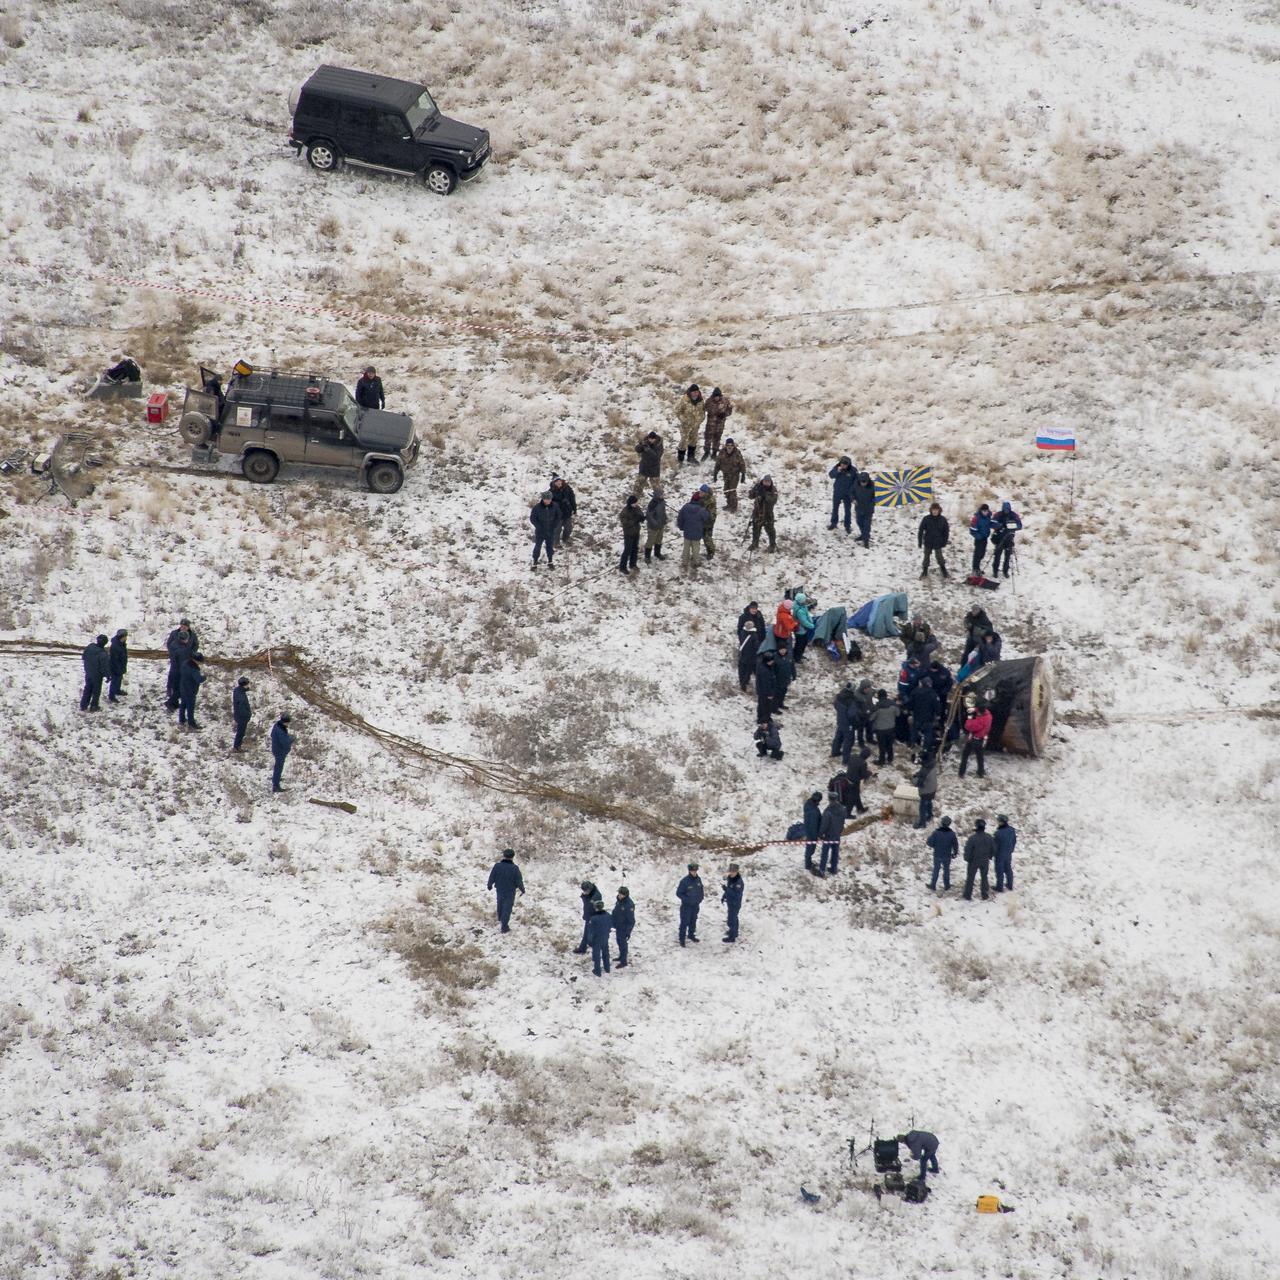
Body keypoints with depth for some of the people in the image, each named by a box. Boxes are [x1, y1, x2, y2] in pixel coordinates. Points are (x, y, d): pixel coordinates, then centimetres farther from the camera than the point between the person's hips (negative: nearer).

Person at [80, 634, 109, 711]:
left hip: (88, 673, 6)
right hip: (97, 675, -6)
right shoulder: (102, 653, -31)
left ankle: (83, 705, 28)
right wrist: (107, 675, -10)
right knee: (96, 690, 14)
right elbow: (105, 666, -24)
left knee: (87, 689, 21)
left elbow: (83, 657, 7)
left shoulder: (88, 647, -10)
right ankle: (94, 706, 25)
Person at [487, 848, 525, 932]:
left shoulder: (497, 866, -21)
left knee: (500, 904, 29)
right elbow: (519, 881, -18)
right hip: (510, 892, -3)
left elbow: (492, 877, -9)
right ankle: (504, 928, 17)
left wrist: (490, 885, 12)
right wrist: (522, 890, 0)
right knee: (507, 909, 11)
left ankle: (500, 919, 53)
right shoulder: (514, 868, -27)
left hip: (499, 890, 3)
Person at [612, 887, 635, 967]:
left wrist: (628, 932, -20)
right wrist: (614, 924, 21)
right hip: (618, 927, 8)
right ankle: (621, 956, 43)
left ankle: (624, 962, 15)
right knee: (619, 942, 24)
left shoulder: (629, 905, -29)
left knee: (623, 944, 3)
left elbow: (631, 921, -23)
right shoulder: (619, 900, -4)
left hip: (624, 929, -8)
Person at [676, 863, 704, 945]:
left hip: (696, 905, 6)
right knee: (685, 922, -2)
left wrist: (700, 898, 2)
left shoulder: (698, 880, -3)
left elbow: (701, 889, 14)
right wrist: (687, 900, -20)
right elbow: (678, 893, -15)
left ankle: (691, 935, 36)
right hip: (686, 905, -6)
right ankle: (682, 939, 7)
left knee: (693, 921, 19)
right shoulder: (685, 881, -21)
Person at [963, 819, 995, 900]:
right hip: (985, 861, 3)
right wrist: (990, 857, 17)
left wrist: (966, 860, -3)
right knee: (984, 878, 18)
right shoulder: (989, 838, -8)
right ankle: (984, 897, 23)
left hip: (973, 861, -3)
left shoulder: (972, 838, -23)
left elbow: (967, 850, -19)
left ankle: (968, 897, 13)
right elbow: (993, 849, 2)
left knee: (970, 878, 10)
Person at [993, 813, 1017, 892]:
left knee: (1000, 871, 10)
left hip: (1000, 855, -6)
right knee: (1008, 869, 23)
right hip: (1009, 854, 6)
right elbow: (1014, 841, 4)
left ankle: (1000, 888, 23)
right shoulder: (1012, 830, -10)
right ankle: (1010, 885, 37)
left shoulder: (998, 833, -31)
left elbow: (995, 845, -21)